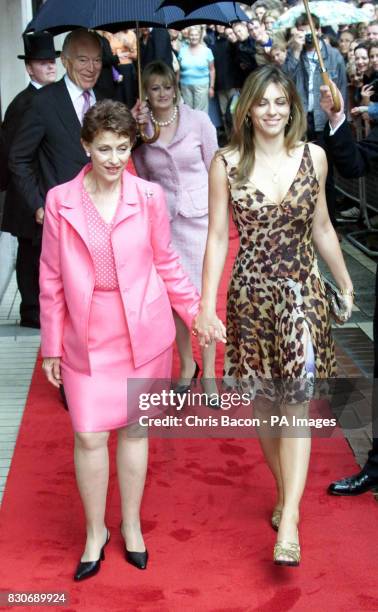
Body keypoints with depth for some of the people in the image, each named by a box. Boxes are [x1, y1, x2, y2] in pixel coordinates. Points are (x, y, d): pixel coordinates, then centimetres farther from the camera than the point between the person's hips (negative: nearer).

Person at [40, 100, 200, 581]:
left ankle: (131, 525, 31)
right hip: (87, 338, 0)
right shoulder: (60, 200, -5)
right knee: (89, 436, 1)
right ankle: (95, 533, 24)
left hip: (143, 333, 0)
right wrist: (51, 346, 3)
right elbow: (52, 279, 0)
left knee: (135, 429, 11)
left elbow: (166, 264, 5)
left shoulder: (149, 196, -6)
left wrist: (198, 313, 4)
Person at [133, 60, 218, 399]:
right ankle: (187, 364, 28)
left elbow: (214, 168, 1)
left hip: (199, 215, -2)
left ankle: (208, 372, 12)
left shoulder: (198, 120, -5)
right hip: (161, 219, 2)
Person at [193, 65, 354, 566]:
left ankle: (289, 520, -9)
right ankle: (285, 489, 32)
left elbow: (321, 228, 10)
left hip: (301, 290, 0)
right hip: (250, 293, 0)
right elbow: (217, 238, -3)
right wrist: (206, 307, -6)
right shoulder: (227, 164, -4)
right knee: (264, 401, 11)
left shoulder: (313, 157, 0)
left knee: (296, 399, -9)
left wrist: (345, 284, 16)